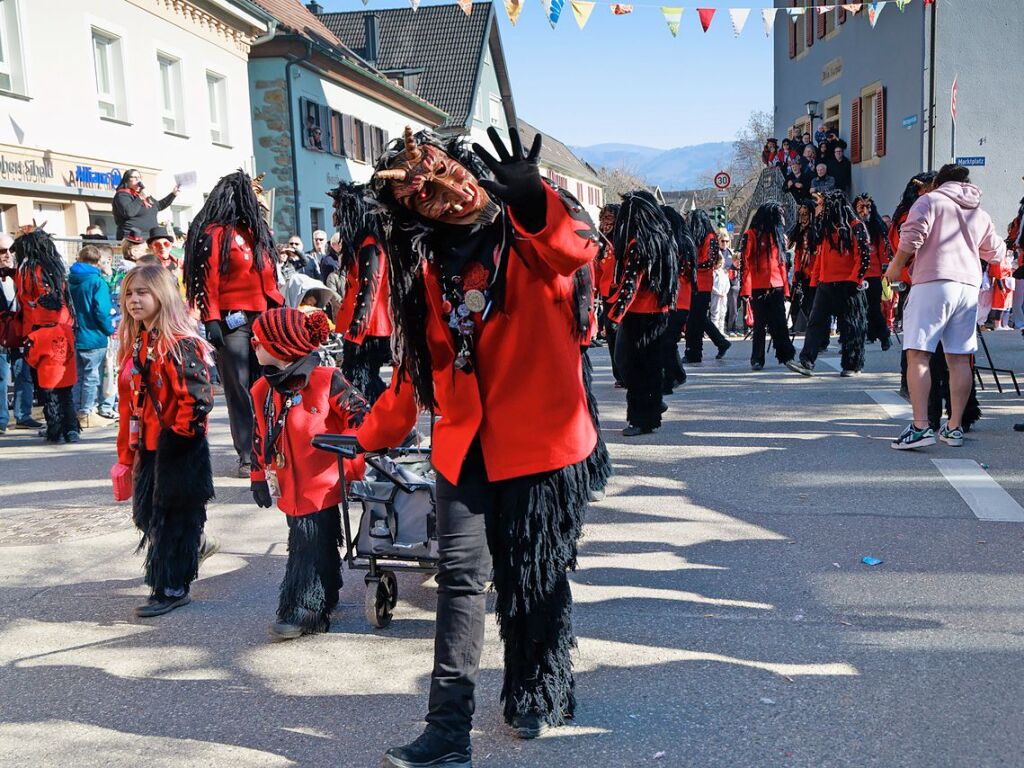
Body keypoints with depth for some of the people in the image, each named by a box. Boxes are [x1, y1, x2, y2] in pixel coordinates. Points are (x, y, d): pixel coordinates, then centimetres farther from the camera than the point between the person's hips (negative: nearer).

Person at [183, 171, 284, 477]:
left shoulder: (257, 230, 19)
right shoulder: (215, 233, -4)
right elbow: (207, 280, -10)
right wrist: (211, 322, -15)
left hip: (263, 317, 6)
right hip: (232, 321, -6)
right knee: (239, 389, -2)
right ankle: (246, 456, 2)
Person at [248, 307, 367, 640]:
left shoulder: (326, 381, -13)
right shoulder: (263, 390, 6)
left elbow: (361, 417, -12)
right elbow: (259, 437, 17)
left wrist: (356, 466, -13)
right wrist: (259, 477, 17)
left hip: (323, 486, -6)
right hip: (290, 489, 6)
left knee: (313, 549, 0)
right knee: (304, 547, 15)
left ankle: (303, 611, 9)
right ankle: (319, 603, 30)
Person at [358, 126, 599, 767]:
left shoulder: (536, 225, -4)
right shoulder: (428, 265, 7)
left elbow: (580, 247, -29)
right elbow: (419, 364, 15)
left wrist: (530, 197, -46)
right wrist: (370, 437, 16)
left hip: (541, 438, -3)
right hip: (465, 444, 3)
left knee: (536, 577, 10)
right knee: (462, 576, -1)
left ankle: (536, 698, 33)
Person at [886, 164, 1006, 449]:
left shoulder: (930, 200, 6)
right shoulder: (980, 214, 22)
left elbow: (912, 234, -10)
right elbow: (996, 252, 29)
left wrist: (896, 266, 2)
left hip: (933, 283, -5)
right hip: (969, 286, 6)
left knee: (918, 355, -7)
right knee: (959, 358, 10)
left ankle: (920, 426, -16)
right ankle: (955, 427, 12)